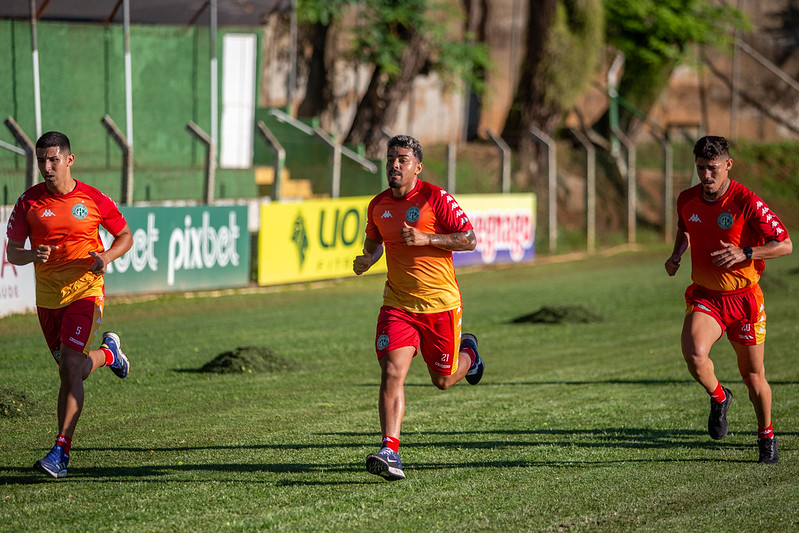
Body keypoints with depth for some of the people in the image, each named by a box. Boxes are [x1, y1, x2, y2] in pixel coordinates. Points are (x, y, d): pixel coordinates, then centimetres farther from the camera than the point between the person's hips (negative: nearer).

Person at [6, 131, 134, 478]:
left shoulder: (94, 200, -5)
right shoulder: (29, 202, -1)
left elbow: (125, 235, 8)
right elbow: (12, 252, 0)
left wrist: (106, 257, -12)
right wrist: (32, 255, -23)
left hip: (85, 291, -4)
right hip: (47, 298, 4)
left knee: (70, 368, -17)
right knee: (71, 372, 15)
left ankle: (61, 452, -19)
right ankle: (108, 353, 49)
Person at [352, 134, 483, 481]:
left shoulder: (435, 198, -10)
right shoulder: (378, 206, 5)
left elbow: (470, 240, -11)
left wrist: (426, 239, -22)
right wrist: (367, 260, 2)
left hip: (440, 304, -3)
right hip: (397, 305, 3)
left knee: (443, 380, 10)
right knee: (392, 372, -17)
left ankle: (468, 353, 46)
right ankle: (390, 452, -23)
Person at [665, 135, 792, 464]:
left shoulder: (746, 202, -16)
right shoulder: (687, 200, -1)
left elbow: (785, 244, -14)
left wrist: (745, 253, -27)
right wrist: (677, 254, 4)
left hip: (743, 298, -2)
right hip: (704, 297, 2)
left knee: (753, 375, 6)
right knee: (694, 355, -26)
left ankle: (766, 436, 32)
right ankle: (718, 398, 5)